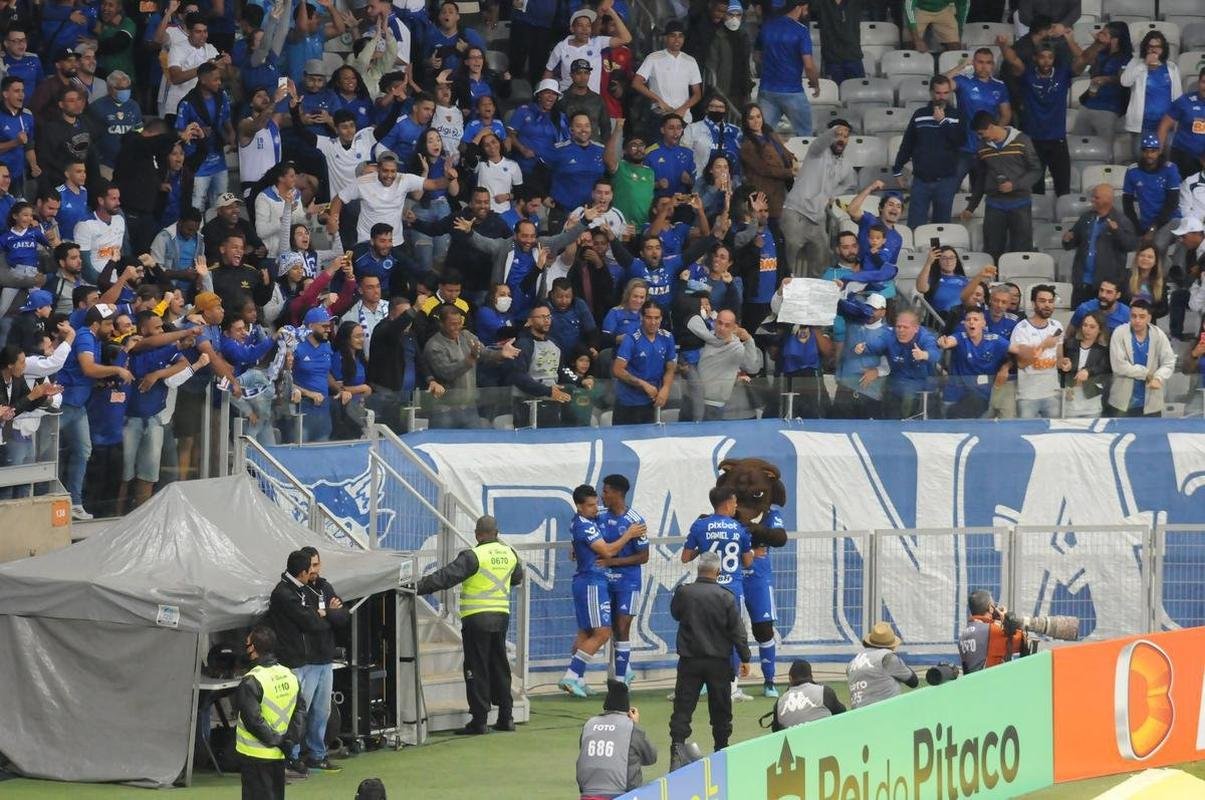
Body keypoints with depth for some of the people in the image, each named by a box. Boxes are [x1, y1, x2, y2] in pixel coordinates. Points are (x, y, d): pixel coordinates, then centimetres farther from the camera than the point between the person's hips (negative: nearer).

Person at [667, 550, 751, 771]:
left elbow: (675, 613, 14)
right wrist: (744, 658, 4)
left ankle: (677, 747, -15)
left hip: (690, 661, 0)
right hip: (719, 661, 0)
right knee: (720, 709, 13)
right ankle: (721, 751, 21)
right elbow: (737, 630, -5)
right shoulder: (725, 597, -9)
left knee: (683, 707, 1)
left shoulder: (684, 593, -7)